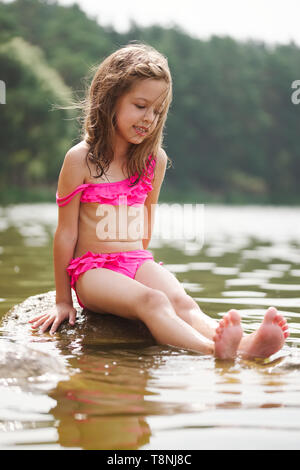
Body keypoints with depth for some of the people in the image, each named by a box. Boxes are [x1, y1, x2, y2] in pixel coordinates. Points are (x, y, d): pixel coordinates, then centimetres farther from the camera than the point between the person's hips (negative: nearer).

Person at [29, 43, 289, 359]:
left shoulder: (155, 159, 6)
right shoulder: (80, 160, -9)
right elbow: (66, 232, -5)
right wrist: (63, 300, 0)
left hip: (138, 262, 4)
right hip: (92, 268, -4)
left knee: (182, 302, -28)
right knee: (152, 302, -35)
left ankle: (247, 344, -56)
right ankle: (217, 350, -60)